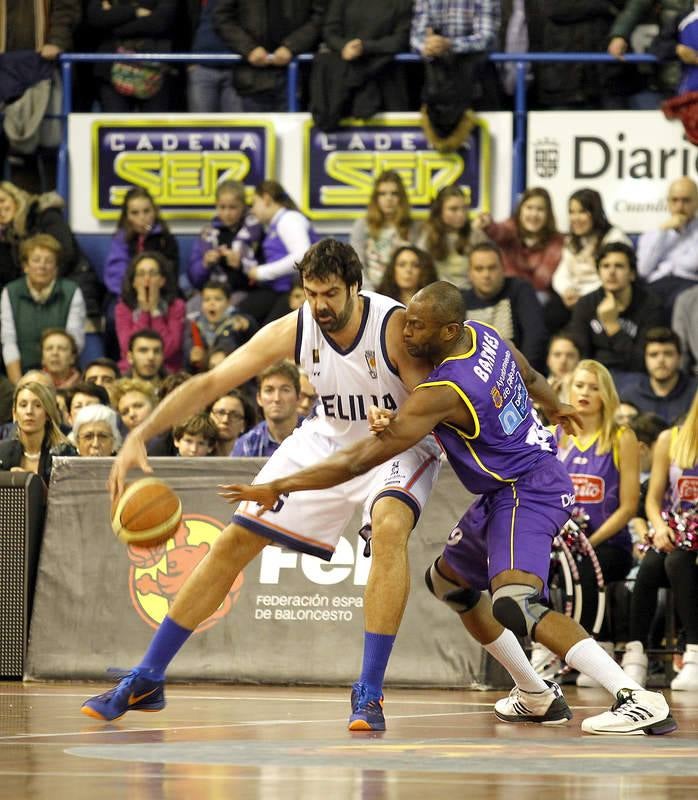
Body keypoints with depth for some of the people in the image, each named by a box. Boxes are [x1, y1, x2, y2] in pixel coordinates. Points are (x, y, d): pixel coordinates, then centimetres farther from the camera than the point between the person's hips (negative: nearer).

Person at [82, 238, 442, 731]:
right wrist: (140, 436, -28)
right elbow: (210, 383, -17)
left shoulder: (396, 327, -29)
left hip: (398, 445, -4)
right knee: (235, 542, 0)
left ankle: (369, 692, -28)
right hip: (328, 440, 4)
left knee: (391, 526, -36)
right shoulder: (294, 330, -18)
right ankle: (147, 681, 12)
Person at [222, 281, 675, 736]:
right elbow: (530, 378, 22)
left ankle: (640, 699, -36)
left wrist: (278, 488, -17)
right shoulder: (482, 335, -1)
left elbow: (360, 460, -24)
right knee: (448, 580, 24)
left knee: (514, 603, -30)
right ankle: (537, 696, 31)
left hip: (527, 493, -11)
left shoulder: (442, 393, -26)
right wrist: (556, 408, 46)